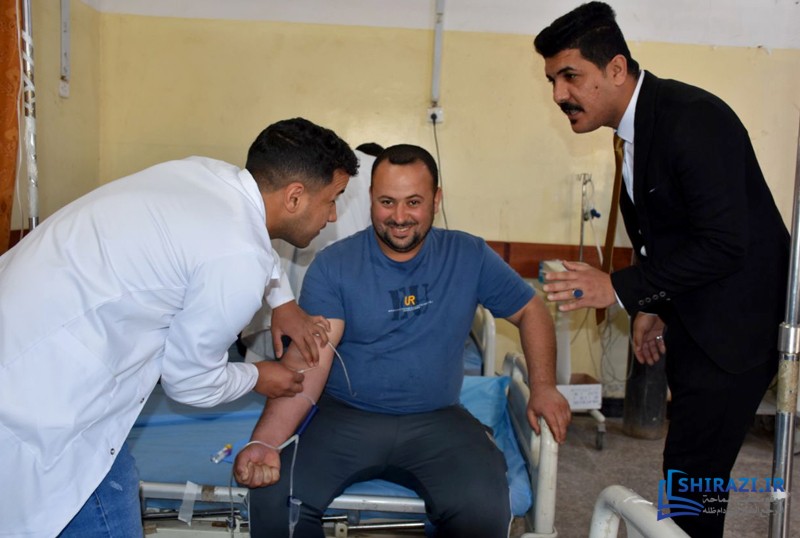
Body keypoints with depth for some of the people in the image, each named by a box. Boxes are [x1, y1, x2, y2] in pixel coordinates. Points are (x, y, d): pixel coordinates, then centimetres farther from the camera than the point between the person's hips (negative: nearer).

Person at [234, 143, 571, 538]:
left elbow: (530, 311, 12)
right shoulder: (333, 265, -5)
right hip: (345, 417, 0)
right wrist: (266, 440, -28)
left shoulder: (469, 257, 1)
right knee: (274, 499, -24)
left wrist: (543, 387, -3)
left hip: (437, 420, 1)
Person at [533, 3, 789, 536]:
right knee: (689, 462, 17)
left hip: (734, 326, -9)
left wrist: (619, 288, -22)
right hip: (692, 321, 9)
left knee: (692, 472, -4)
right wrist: (651, 305, 11)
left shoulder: (693, 118, -22)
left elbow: (724, 245, -26)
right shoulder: (639, 123, 6)